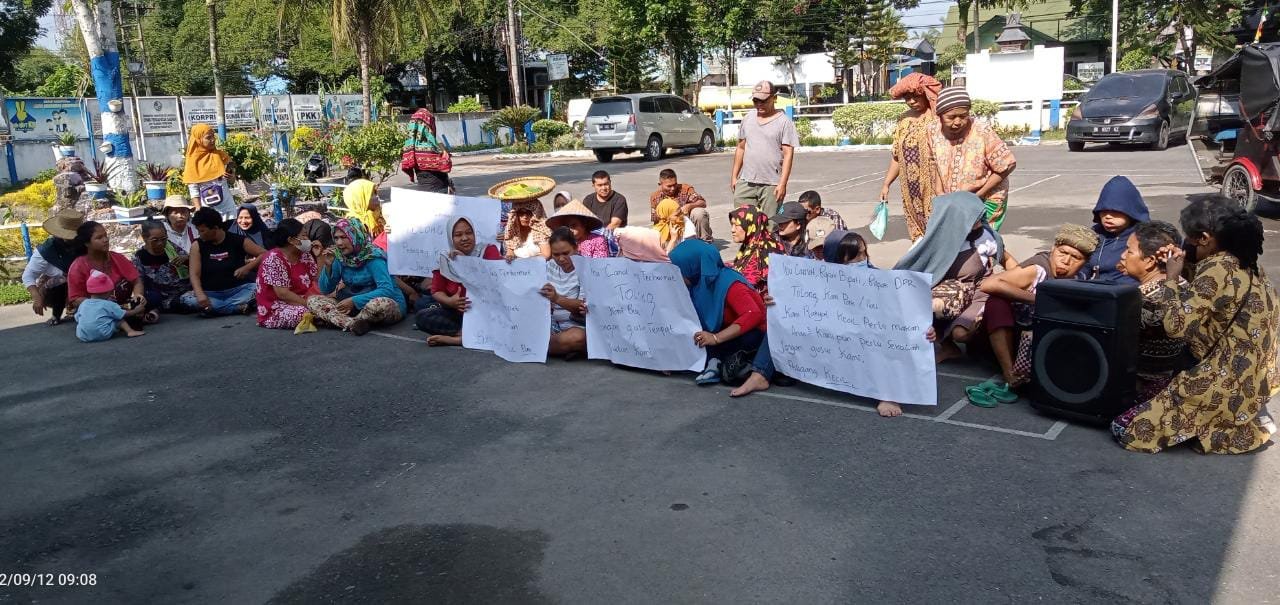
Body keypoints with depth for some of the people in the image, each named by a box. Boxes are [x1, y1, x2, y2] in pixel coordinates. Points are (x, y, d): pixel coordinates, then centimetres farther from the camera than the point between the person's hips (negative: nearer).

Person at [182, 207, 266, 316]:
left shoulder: (239, 241, -1)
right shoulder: (197, 246, 1)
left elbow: (265, 255, -1)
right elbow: (195, 274, -8)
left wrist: (247, 268, -17)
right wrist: (200, 294, -28)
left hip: (239, 290, -2)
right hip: (211, 293, 2)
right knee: (187, 299, -30)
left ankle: (213, 307, -24)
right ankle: (239, 306, -30)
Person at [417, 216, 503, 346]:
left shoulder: (488, 250, -5)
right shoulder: (444, 260, 0)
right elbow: (436, 291, 0)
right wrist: (449, 301, -24)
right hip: (457, 313, 2)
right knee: (422, 317, -20)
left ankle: (456, 338, -30)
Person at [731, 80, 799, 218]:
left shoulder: (784, 122, -3)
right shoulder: (748, 118, 13)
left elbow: (788, 154, -8)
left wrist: (783, 183, -15)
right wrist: (734, 176, 14)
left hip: (772, 185, -4)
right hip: (746, 182, 4)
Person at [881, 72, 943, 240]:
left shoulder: (938, 117, -7)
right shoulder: (904, 120, 12)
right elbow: (897, 156, 18)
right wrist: (886, 184, 15)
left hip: (935, 188, -6)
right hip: (911, 190, 6)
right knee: (918, 232, 10)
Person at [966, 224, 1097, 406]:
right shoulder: (1039, 270, -19)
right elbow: (988, 285, -34)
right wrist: (1038, 300, -32)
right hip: (1001, 334, -4)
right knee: (998, 302, -31)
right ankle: (1011, 378, -32)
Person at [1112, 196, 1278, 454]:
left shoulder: (1217, 269, -21)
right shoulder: (1244, 264, 7)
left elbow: (1176, 325, -24)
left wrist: (1170, 278, -10)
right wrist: (1187, 266, 10)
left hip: (1227, 381, -10)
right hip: (1251, 376, 10)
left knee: (1127, 429, -10)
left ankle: (1244, 425, 0)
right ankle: (1247, 414, 16)